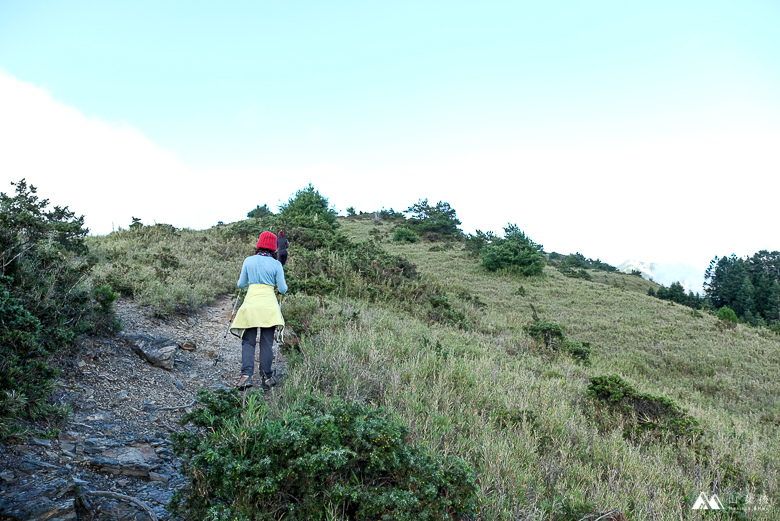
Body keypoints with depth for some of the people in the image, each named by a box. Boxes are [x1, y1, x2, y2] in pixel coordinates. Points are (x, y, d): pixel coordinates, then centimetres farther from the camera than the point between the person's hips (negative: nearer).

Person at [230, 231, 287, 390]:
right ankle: (267, 378, 7)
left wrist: (243, 284, 36)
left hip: (250, 304, 1)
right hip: (269, 305, -1)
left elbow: (241, 284, 13)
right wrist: (284, 287, 27)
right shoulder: (276, 264, 2)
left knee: (248, 341, 4)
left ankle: (246, 375, -11)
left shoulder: (248, 261, 7)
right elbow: (282, 289, 4)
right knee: (267, 343, 5)